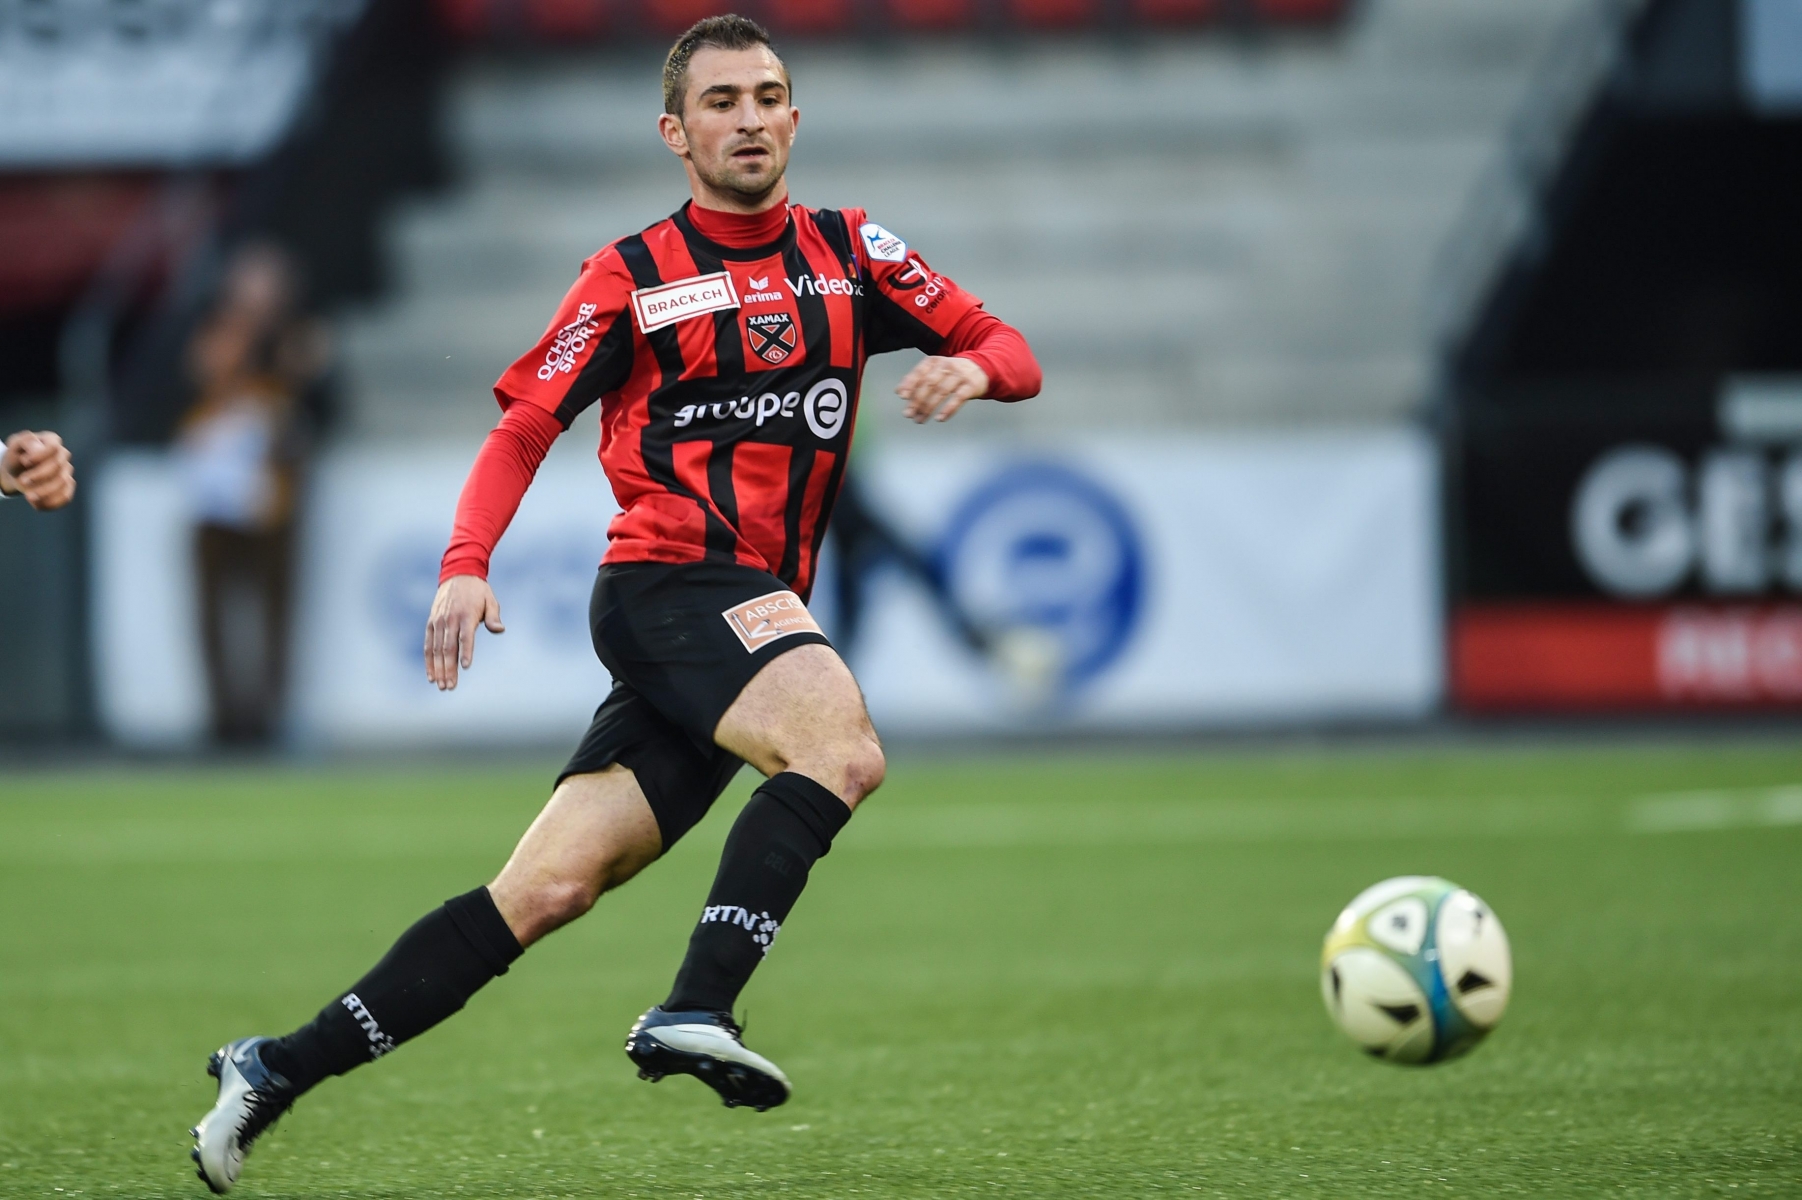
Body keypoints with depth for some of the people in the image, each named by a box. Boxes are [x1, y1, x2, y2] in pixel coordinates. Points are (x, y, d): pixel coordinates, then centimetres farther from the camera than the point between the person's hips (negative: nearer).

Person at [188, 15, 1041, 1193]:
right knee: (843, 745, -32)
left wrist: (971, 368, -12)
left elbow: (1010, 353, 13)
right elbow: (526, 423, 4)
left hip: (759, 606, 4)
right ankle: (696, 1012, -37)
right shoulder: (632, 277, 5)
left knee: (551, 887, -3)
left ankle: (284, 1067, 1)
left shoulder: (852, 253, 14)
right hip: (670, 580, -4)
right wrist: (467, 564, -12)